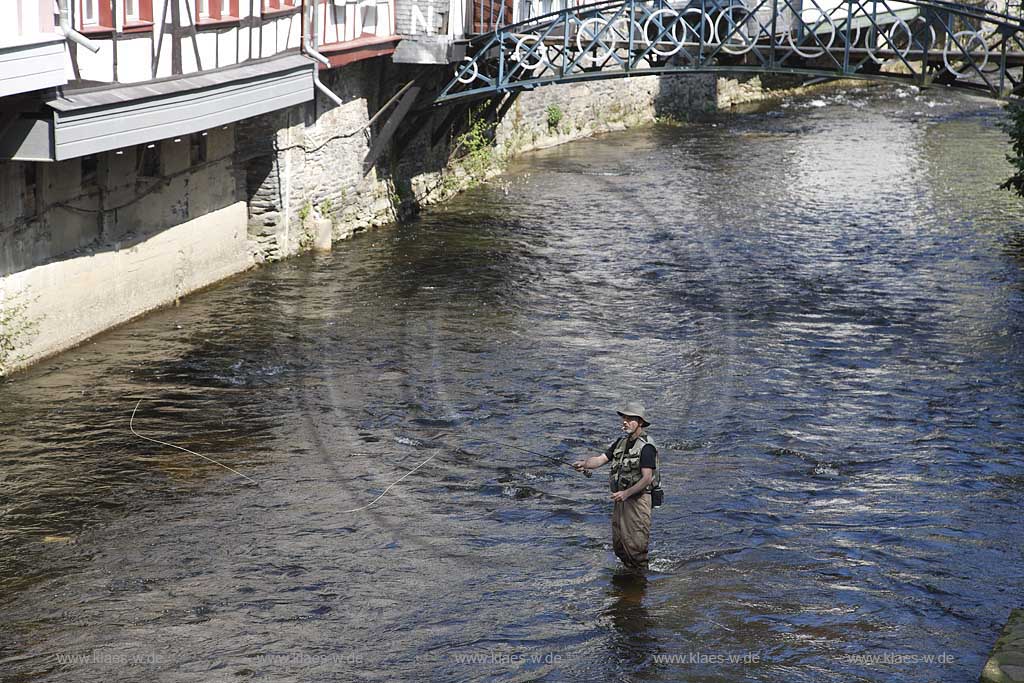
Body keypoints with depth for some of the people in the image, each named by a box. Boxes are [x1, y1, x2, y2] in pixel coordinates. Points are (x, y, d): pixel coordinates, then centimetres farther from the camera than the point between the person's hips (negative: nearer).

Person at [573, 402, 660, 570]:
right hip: (621, 499, 8)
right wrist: (584, 464, -19)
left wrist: (626, 493, -27)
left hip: (638, 499, -8)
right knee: (618, 544, 13)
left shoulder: (646, 447, -13)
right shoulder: (621, 442, 11)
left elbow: (647, 478, -19)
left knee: (635, 545, -5)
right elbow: (601, 459, 2)